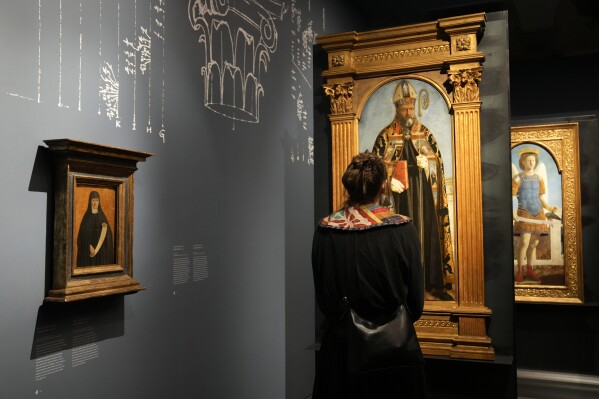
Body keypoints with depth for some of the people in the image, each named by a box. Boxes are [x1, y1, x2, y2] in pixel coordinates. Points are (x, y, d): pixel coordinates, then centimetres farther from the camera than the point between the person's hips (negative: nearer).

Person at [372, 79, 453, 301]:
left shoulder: (425, 133, 9)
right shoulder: (386, 135, 1)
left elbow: (438, 160, 11)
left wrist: (426, 162, -11)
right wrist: (389, 181, -16)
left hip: (424, 193, 3)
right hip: (399, 194, -2)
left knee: (429, 234, 2)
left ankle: (433, 283, 11)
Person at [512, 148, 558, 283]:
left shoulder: (539, 178, 9)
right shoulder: (517, 179, -5)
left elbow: (542, 197, 11)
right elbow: (512, 198, -9)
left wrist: (549, 208, -8)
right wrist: (513, 213, -25)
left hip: (538, 213, 5)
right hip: (524, 214, -5)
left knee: (534, 243, 6)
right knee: (525, 242, -15)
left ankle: (530, 270, 16)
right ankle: (519, 271, -3)